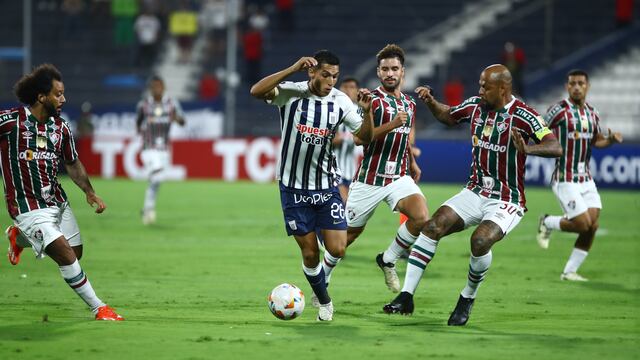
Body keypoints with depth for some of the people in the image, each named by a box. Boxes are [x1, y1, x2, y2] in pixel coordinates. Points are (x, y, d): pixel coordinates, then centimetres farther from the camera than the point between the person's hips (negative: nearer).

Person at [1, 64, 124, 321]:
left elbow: (72, 163, 16)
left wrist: (89, 191, 5)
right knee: (66, 255, -17)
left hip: (57, 201, 7)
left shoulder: (61, 128, 4)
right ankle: (98, 308, -5)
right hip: (28, 207, -7)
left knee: (75, 253, 14)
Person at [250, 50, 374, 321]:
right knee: (310, 253, 2)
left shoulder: (340, 101, -3)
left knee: (337, 250, -9)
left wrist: (367, 111, -19)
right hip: (294, 187, -2)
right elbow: (256, 92, -30)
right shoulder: (291, 93, -12)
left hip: (326, 185, 2)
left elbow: (365, 136, 0)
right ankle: (324, 302, 25)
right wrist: (292, 69, -35)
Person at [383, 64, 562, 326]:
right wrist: (430, 102, 4)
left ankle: (468, 299, -4)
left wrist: (526, 149, -44)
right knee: (433, 226, -14)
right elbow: (448, 116, 24)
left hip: (507, 201, -6)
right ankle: (406, 296, -10)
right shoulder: (475, 106, 3)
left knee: (481, 240, -30)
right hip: (475, 193, 6)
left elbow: (556, 148, -26)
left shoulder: (523, 116, -16)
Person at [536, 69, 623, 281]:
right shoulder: (559, 110, -11)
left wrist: (610, 140, 1)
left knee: (592, 226, -2)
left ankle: (570, 272, 11)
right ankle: (547, 223, 16)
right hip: (566, 180, -7)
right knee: (583, 224, -13)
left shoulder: (592, 113, 9)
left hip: (586, 179, 7)